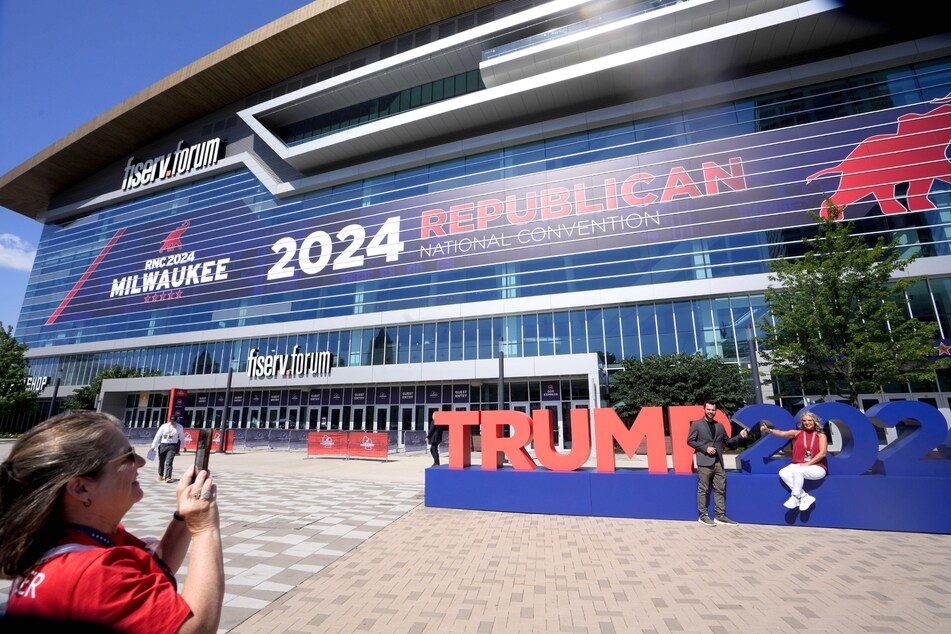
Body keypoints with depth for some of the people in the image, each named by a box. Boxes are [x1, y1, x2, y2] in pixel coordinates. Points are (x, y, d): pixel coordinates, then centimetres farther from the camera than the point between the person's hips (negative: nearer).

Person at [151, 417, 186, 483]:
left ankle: (168, 477, -16)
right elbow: (157, 436, -1)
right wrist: (153, 446, -6)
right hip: (163, 445, 1)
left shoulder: (179, 427, 4)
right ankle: (160, 475, 37)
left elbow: (182, 437, 15)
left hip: (172, 446, -1)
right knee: (161, 461, 14)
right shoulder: (164, 426, -1)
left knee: (169, 462, -12)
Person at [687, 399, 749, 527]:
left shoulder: (719, 426, 14)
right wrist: (705, 448, -13)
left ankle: (720, 516, 15)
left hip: (718, 462, 5)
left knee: (720, 490, 8)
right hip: (704, 462, -5)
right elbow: (690, 440, -5)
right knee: (703, 490, 0)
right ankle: (703, 516, 8)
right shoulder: (696, 424, -2)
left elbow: (727, 442, 15)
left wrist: (740, 437, 1)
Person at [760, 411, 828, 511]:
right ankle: (805, 497, -15)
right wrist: (768, 430, -25)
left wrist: (808, 463, -14)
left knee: (798, 471, -34)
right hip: (798, 465, 4)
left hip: (817, 467, -4)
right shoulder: (797, 433, 8)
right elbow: (782, 433, -6)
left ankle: (795, 497, -17)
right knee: (783, 473, -23)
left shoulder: (820, 435, 2)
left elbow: (823, 453, -8)